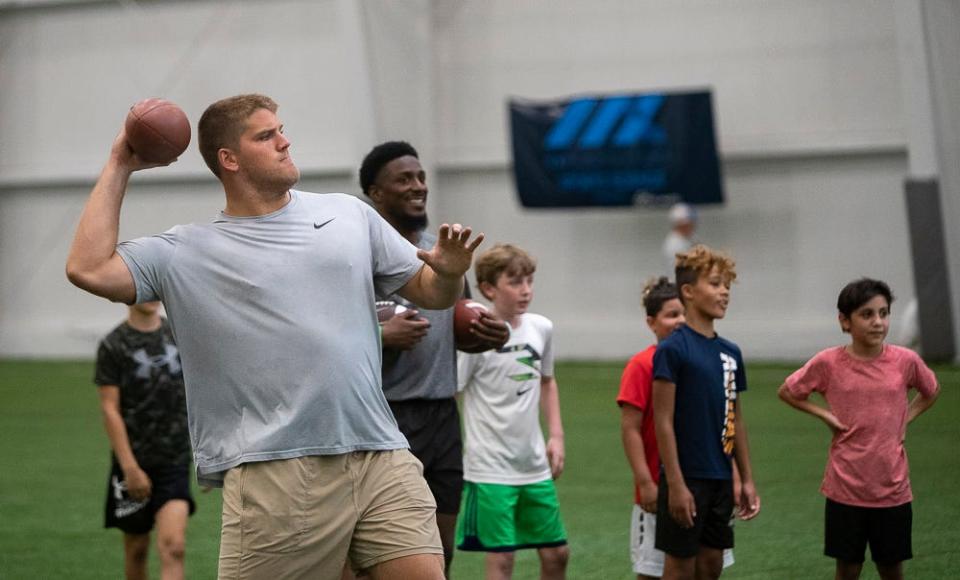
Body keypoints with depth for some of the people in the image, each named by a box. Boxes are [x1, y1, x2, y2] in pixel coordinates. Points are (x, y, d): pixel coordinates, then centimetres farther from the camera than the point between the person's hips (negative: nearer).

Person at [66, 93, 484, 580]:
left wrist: (449, 274, -3)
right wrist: (118, 168, 3)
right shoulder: (186, 252, 7)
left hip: (381, 457, 3)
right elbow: (88, 269, -5)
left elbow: (429, 293, 21)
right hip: (273, 477, -3)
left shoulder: (349, 214, 17)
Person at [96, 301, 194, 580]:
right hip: (134, 461, -1)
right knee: (137, 547, 11)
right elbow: (109, 410, -9)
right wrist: (130, 468, -15)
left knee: (173, 546, -15)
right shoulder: (113, 345, -6)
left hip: (175, 460, 1)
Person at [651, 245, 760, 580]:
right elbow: (663, 422, -13)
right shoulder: (673, 349, -11)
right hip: (686, 477, -6)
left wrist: (747, 480, 14)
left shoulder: (730, 353, 10)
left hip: (720, 478, 7)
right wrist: (675, 484, -17)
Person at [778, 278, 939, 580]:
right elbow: (787, 392, 6)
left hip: (892, 488, 1)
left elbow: (931, 392, 15)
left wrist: (905, 419, 1)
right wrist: (824, 414, -6)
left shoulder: (905, 360, -5)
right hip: (845, 488, -1)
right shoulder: (828, 363, -9)